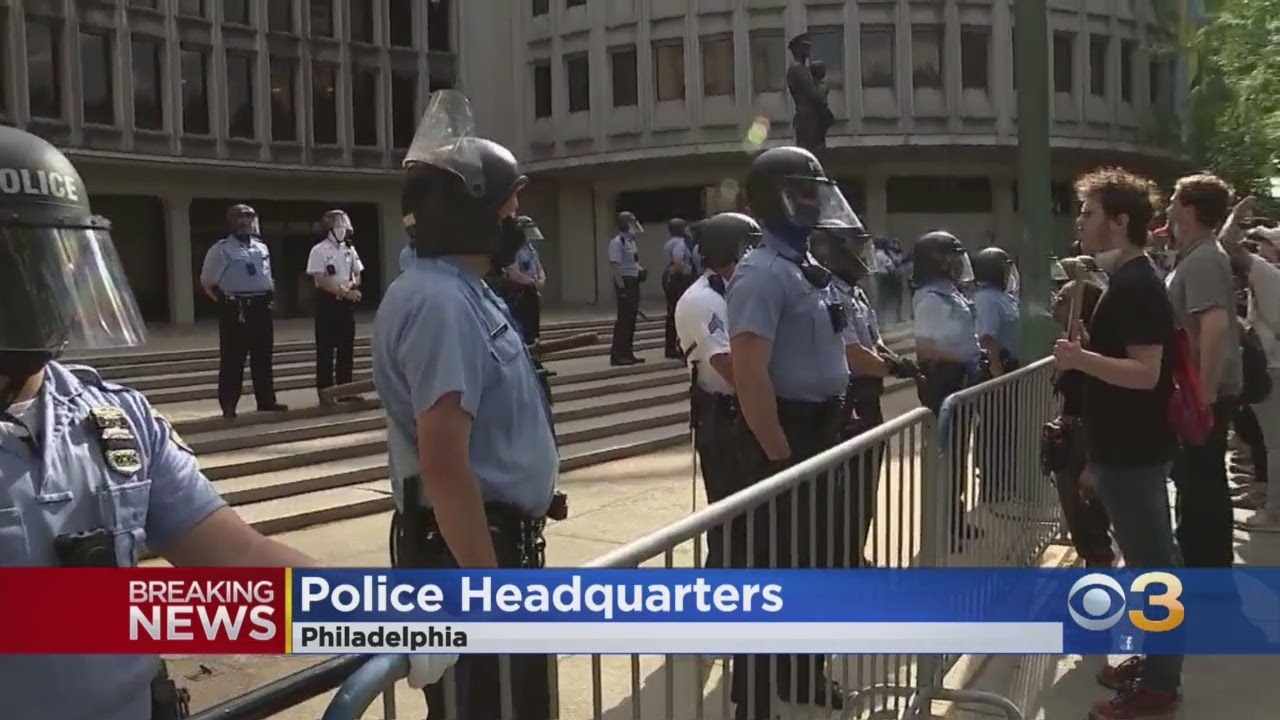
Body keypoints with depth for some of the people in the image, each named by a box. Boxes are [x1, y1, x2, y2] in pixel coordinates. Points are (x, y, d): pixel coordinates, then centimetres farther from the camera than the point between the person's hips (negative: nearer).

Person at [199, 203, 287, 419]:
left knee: (263, 358, 11)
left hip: (261, 308, 6)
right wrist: (224, 302, -1)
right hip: (235, 310, -5)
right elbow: (207, 282, 3)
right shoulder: (221, 249, -4)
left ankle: (267, 402, 18)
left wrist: (269, 298, 14)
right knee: (232, 360, -3)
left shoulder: (261, 248, 12)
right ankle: (229, 407, 3)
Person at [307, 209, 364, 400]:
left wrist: (349, 286, -9)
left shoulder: (350, 249, 9)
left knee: (347, 347, 8)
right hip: (327, 301, -5)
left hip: (346, 302, 5)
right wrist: (343, 291, -18)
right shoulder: (319, 250, -7)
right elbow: (320, 280, -13)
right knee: (325, 348, -1)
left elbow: (357, 276, 13)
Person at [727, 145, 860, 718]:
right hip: (783, 436, -10)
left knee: (812, 558, 19)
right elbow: (749, 372, -26)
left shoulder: (807, 269, 13)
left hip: (817, 432, 10)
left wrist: (832, 426, 21)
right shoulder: (763, 273, -18)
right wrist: (780, 455, -24)